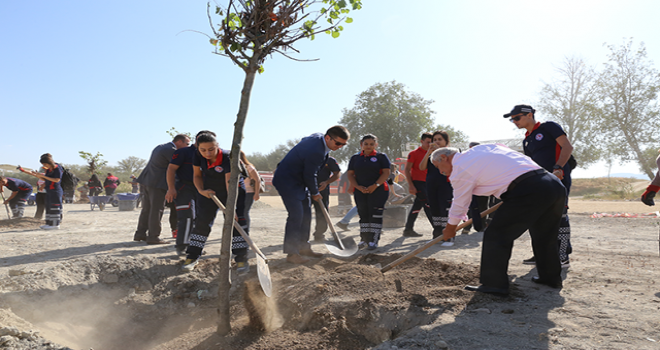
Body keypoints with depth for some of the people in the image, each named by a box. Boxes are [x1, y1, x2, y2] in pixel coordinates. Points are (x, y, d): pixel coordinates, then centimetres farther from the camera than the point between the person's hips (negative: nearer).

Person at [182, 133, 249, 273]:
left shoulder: (227, 158, -33)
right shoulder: (198, 156, -16)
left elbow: (230, 184, -40)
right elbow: (197, 175, 1)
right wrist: (201, 190, -17)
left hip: (232, 193, -4)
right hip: (209, 192, 5)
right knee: (202, 222, 4)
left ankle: (241, 258, -7)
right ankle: (192, 257, 14)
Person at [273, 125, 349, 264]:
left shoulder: (318, 137, -1)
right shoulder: (316, 151, -30)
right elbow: (309, 175, -21)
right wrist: (315, 193, -3)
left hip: (298, 181, 10)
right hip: (287, 181, -10)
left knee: (306, 213, 11)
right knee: (296, 215, -13)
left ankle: (303, 247, 21)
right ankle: (292, 253, -4)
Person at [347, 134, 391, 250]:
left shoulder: (381, 157, 3)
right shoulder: (355, 158, 12)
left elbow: (386, 173, -5)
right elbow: (350, 174, 9)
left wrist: (375, 185, -15)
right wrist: (358, 187, -7)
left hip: (378, 190, -3)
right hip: (360, 191, 4)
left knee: (375, 214, -6)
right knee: (363, 214, 7)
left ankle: (374, 240, -1)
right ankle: (364, 239, 16)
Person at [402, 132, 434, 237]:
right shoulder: (414, 153, -6)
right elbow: (407, 170, -8)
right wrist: (411, 185, -15)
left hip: (427, 183, 7)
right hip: (418, 182, -7)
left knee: (417, 206, 10)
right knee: (428, 205, -9)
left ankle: (408, 230, 17)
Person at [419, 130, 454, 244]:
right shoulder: (430, 154, 16)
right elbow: (422, 167, 1)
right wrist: (429, 152, -6)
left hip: (445, 184, -5)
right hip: (431, 185, 5)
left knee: (446, 211, -11)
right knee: (434, 210, 10)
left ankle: (449, 237, -6)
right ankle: (437, 235, 20)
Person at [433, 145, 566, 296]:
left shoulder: (460, 169, 1)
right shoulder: (482, 148, 23)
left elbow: (459, 206, 10)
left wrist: (449, 230, 27)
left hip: (527, 191, -9)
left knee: (496, 234, 0)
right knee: (544, 236, 24)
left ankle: (494, 284, 3)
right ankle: (551, 277, 37)